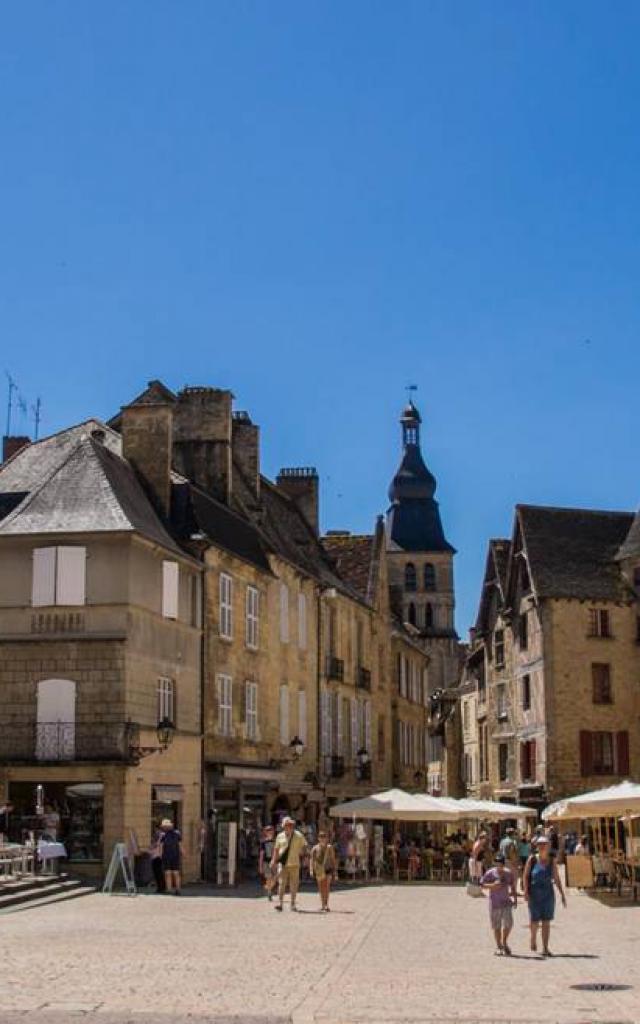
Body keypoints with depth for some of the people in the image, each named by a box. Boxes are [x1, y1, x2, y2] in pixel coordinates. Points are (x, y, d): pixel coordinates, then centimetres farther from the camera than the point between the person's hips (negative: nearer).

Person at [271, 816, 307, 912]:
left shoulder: (298, 836, 0)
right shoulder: (280, 836, 5)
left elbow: (304, 847, 10)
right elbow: (276, 849, 11)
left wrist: (302, 852, -9)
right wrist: (274, 861, 4)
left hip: (294, 864, 0)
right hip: (282, 864, 0)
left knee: (294, 885, 5)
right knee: (281, 883, -9)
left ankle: (293, 904, 15)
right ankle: (280, 903, -9)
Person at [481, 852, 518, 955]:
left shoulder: (509, 873, 2)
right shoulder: (490, 873, -7)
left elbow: (512, 887, 14)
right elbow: (482, 884, -5)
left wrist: (515, 899, 7)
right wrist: (492, 885, -19)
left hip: (506, 902, 2)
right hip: (494, 903, -2)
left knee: (508, 924, -5)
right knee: (496, 926, 3)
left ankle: (504, 942, 19)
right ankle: (499, 946, 17)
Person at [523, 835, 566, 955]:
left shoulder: (552, 860, 2)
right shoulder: (532, 859, -4)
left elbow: (556, 878, 7)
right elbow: (526, 876, -2)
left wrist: (562, 894, 5)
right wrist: (526, 891, -12)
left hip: (548, 893, 2)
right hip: (534, 893, -2)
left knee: (546, 921, 1)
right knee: (535, 920, 1)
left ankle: (545, 948, 5)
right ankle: (533, 938, 32)